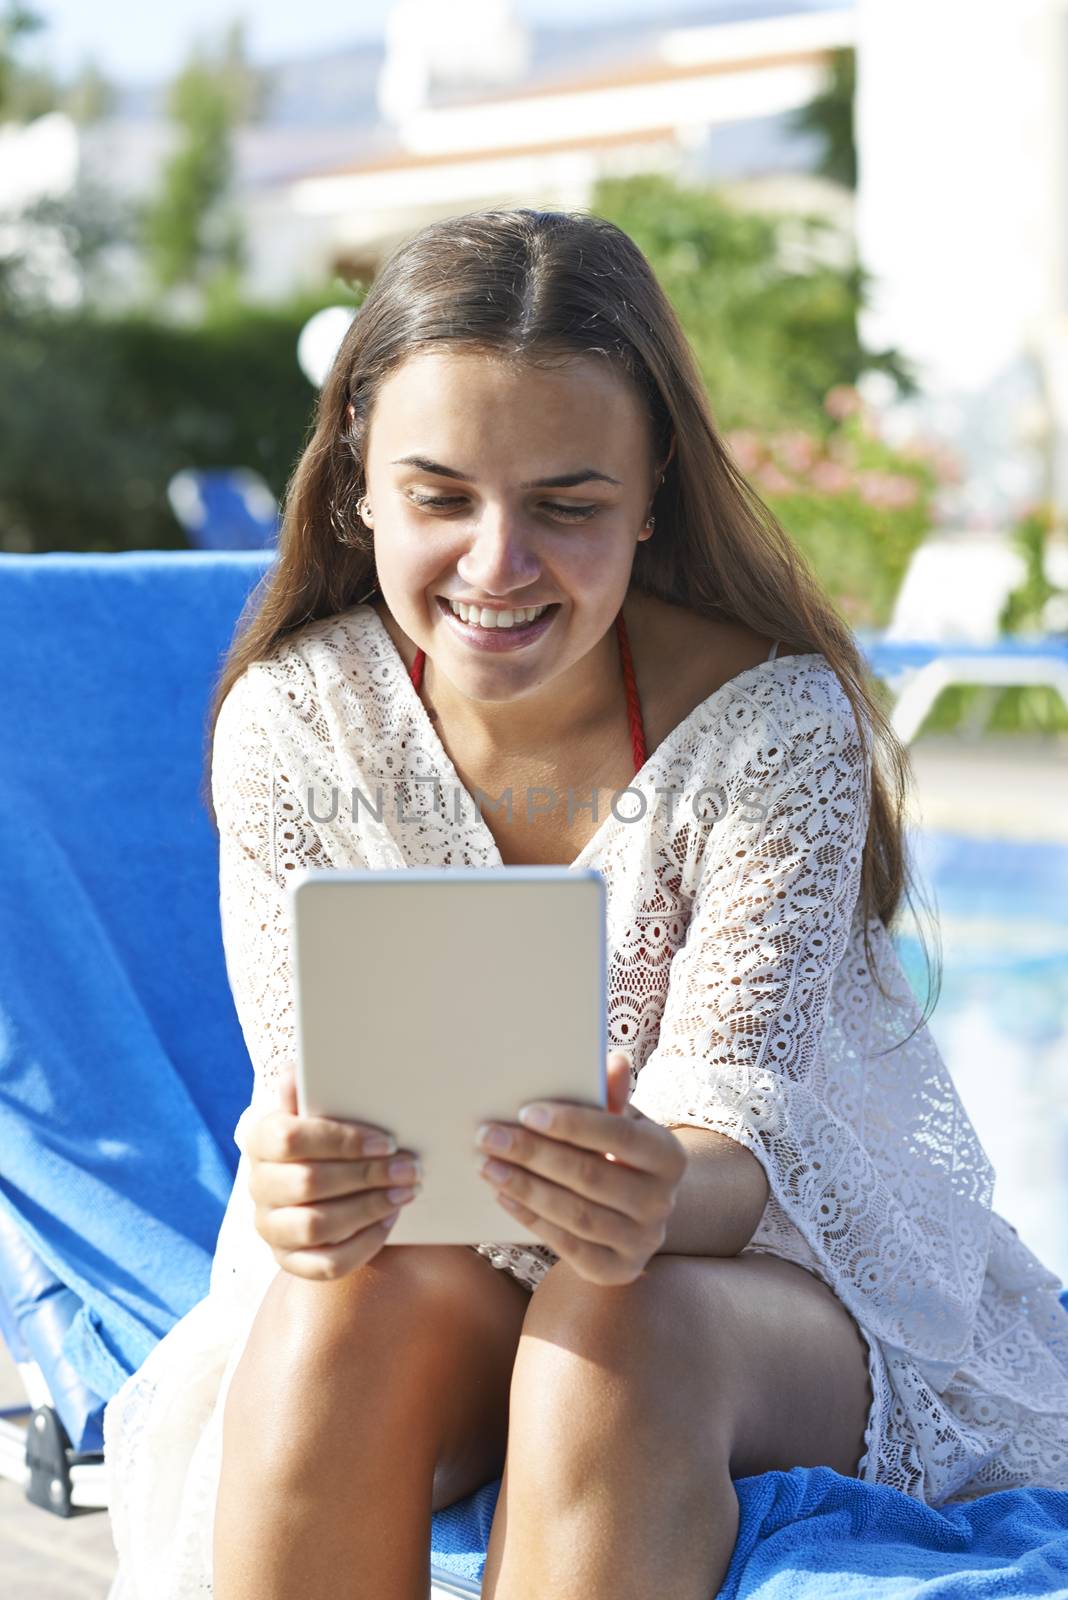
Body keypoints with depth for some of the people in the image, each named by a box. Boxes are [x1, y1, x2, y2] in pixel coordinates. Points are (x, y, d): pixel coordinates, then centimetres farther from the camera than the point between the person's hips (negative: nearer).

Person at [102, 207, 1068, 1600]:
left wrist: (661, 1196, -48)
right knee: (353, 1290, -31)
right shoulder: (291, 719, -10)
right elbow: (308, 1084, -14)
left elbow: (731, 1111, -22)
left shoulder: (776, 714, -17)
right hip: (430, 1245, 2)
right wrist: (303, 1180, -40)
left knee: (623, 1326, -35)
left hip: (765, 1259, -1)